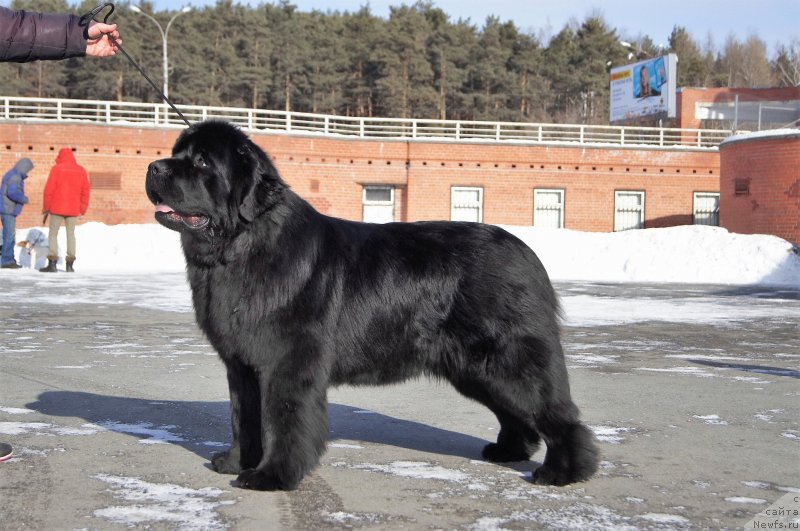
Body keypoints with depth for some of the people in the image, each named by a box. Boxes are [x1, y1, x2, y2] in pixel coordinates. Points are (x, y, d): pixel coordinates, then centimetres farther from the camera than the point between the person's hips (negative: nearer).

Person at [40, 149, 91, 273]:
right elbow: (85, 190, 8)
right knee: (71, 234, 10)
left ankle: (52, 263, -6)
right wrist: (83, 208, 16)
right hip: (73, 209, 3)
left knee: (53, 234, 3)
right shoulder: (81, 170, 6)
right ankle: (70, 264, 4)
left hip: (57, 207, -3)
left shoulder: (57, 169, -4)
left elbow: (49, 189, -6)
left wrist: (46, 207, 2)